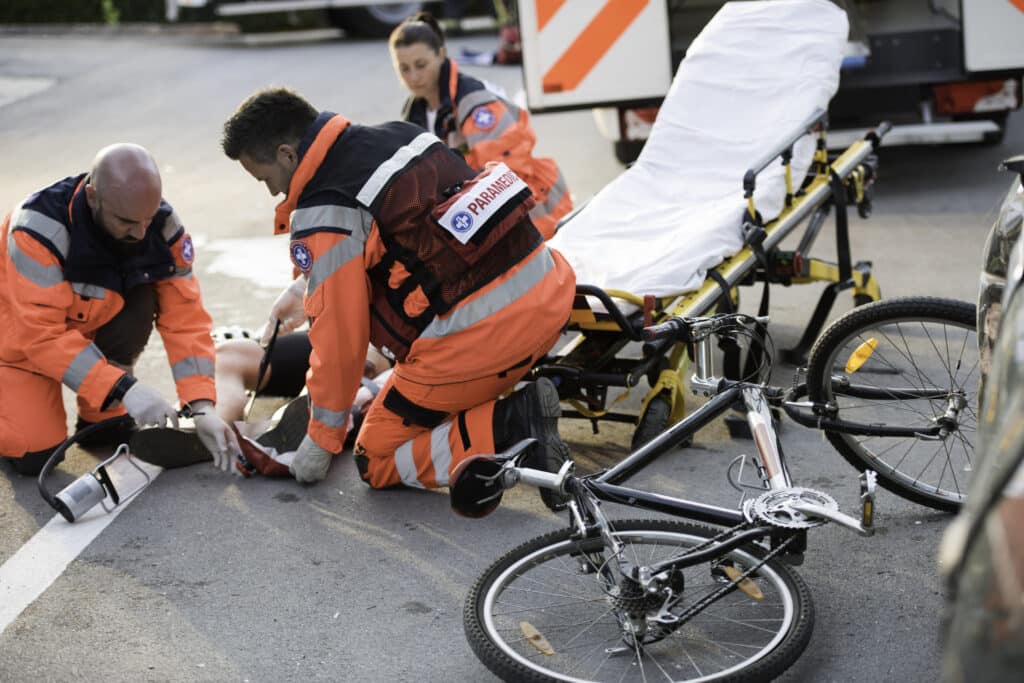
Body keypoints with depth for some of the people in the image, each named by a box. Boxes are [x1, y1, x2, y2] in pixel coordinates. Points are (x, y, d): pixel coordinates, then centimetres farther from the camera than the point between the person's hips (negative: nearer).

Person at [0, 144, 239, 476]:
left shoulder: (163, 226, -21)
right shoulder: (40, 228, -34)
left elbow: (185, 320, -19)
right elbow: (43, 334, -36)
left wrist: (202, 408, -29)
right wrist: (125, 388, -42)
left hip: (91, 324, 4)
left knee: (140, 299, -27)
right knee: (34, 455, -19)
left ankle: (100, 420, -5)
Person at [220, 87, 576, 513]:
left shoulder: (321, 216, -9)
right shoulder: (397, 134, 14)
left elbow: (339, 341, -5)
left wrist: (321, 442, 9)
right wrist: (304, 287, 43)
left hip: (480, 333, -8)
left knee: (377, 461, 14)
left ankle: (508, 432, -11)